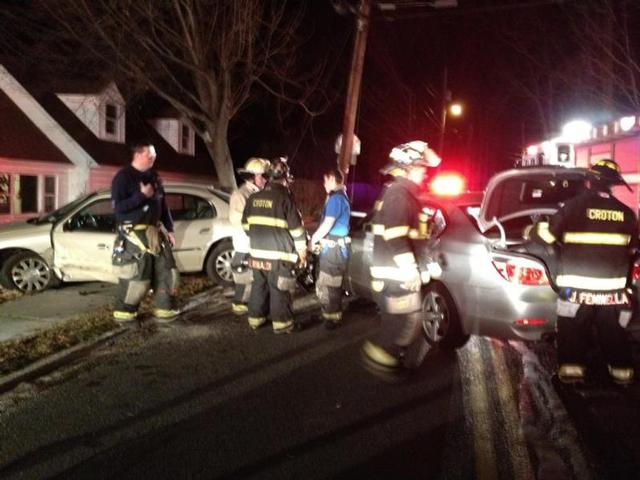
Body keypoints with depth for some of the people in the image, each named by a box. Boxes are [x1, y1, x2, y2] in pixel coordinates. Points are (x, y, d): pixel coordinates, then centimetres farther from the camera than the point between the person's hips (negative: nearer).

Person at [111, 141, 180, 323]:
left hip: (155, 231, 8)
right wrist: (142, 196, -21)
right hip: (134, 234, -7)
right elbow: (118, 207, -18)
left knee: (166, 271, 6)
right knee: (136, 276, -6)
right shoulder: (123, 177, -8)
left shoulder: (153, 177, 14)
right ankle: (124, 312, 11)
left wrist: (169, 229, 13)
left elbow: (163, 205, 19)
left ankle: (164, 309, 15)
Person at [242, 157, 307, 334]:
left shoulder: (253, 198, 6)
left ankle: (255, 319, 23)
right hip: (279, 254, -5)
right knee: (279, 290, 3)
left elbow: (246, 224, 16)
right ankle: (281, 323, 9)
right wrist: (302, 251, 0)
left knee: (259, 286, 16)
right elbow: (296, 228, -11)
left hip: (257, 253, 5)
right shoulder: (284, 198, -12)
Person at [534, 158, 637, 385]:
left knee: (573, 327, 7)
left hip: (577, 283, -3)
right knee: (614, 328, 14)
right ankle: (621, 369, 20)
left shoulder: (575, 205, -10)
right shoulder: (626, 212, 3)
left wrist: (538, 228, 18)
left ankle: (572, 367, 6)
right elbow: (633, 246, 16)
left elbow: (548, 234, -4)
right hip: (614, 283, 3)